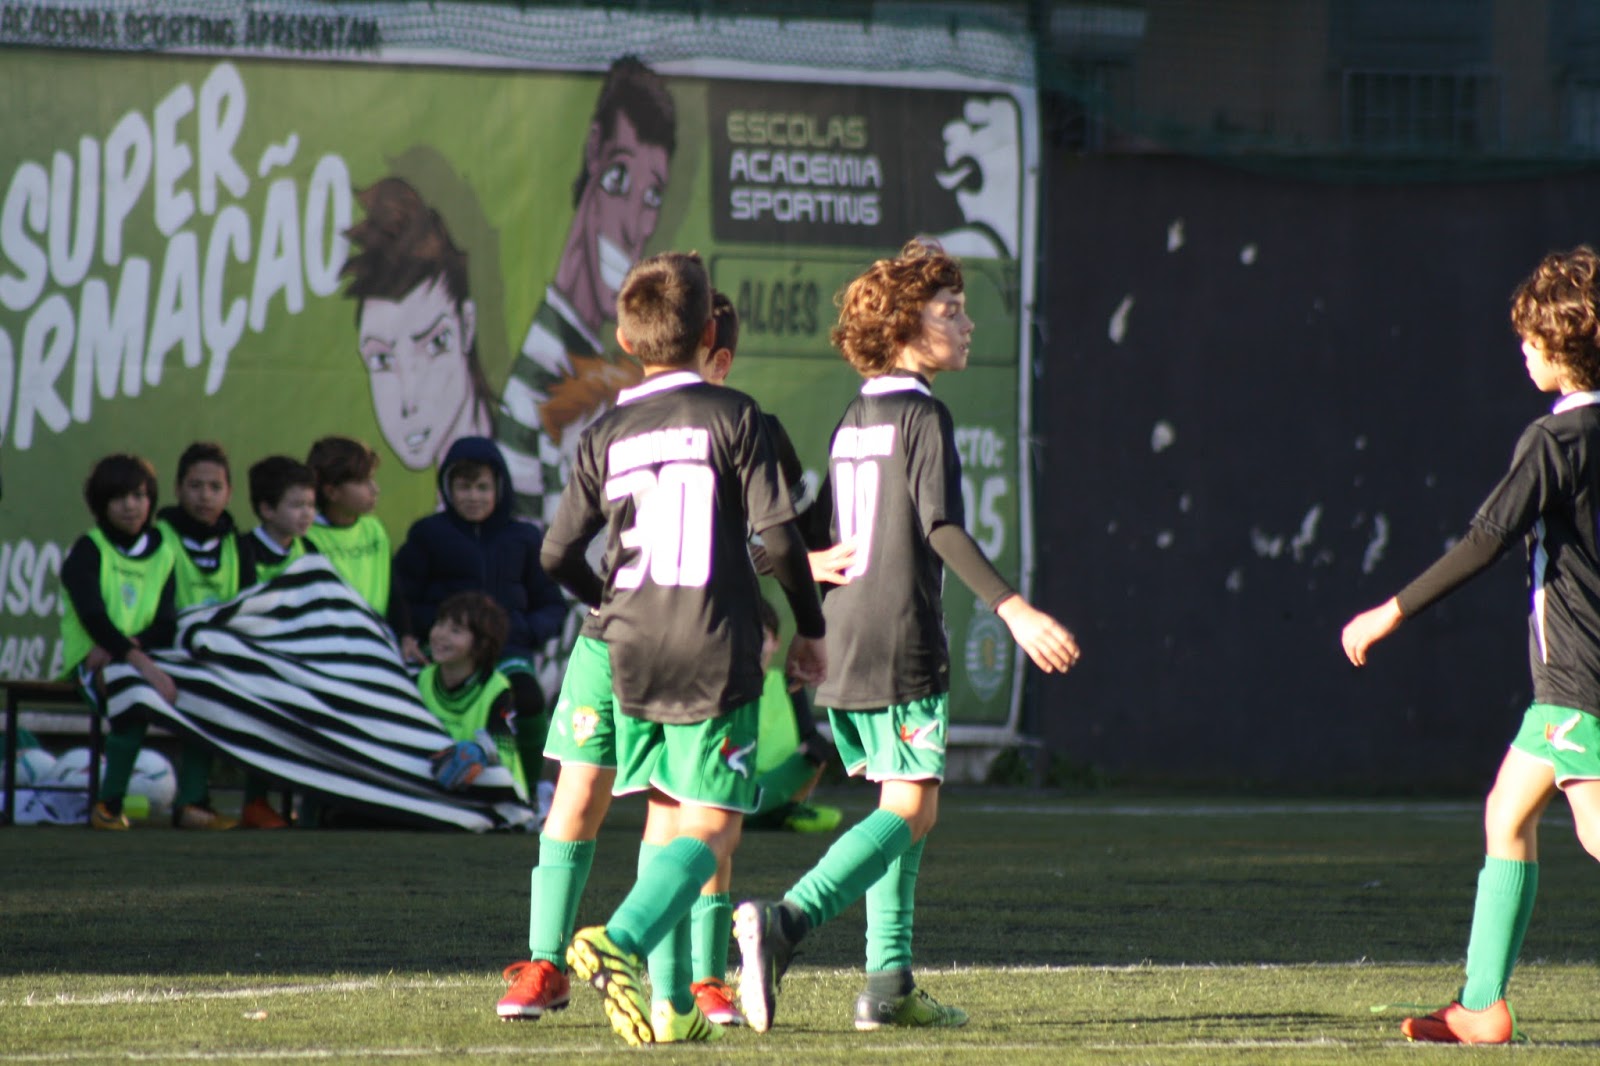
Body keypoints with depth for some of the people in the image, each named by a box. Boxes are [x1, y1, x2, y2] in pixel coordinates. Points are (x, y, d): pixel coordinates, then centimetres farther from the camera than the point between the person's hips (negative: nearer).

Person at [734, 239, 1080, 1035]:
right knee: (910, 810, -11)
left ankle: (889, 984, 9)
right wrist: (1013, 610, -23)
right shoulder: (923, 416, -8)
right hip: (902, 642, -9)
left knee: (899, 805, 14)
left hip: (844, 641, 9)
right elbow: (942, 527, -19)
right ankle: (784, 922, -29)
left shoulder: (850, 424, 17)